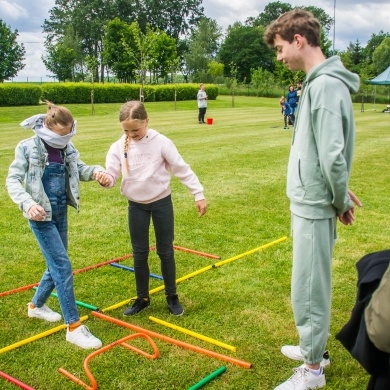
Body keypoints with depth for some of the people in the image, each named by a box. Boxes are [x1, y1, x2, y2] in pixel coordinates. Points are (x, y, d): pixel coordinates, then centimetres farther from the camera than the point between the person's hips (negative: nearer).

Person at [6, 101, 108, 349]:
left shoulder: (67, 148, 3)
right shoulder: (28, 148, -13)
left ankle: (36, 305, 43)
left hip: (61, 212, 7)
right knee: (63, 266, -11)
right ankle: (74, 327, -4)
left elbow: (79, 169, 9)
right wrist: (28, 204, -31)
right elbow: (13, 180, -14)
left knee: (57, 264, 17)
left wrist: (96, 171, -14)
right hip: (41, 215, -7)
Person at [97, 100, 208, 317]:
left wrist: (199, 194, -12)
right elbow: (111, 174, -10)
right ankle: (142, 298, 26)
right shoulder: (118, 147, -7)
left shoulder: (161, 142, -14)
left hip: (161, 202, -2)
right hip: (136, 205, 3)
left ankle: (172, 296, 25)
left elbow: (182, 169, -10)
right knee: (139, 253, 11)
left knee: (165, 251, 8)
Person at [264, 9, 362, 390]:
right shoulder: (318, 82, 11)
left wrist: (341, 200, -11)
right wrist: (340, 193, 12)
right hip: (310, 201, 10)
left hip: (314, 206, -10)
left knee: (307, 289, 3)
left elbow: (333, 156, -24)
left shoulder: (326, 85, -20)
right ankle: (315, 348, 38)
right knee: (313, 284, 21)